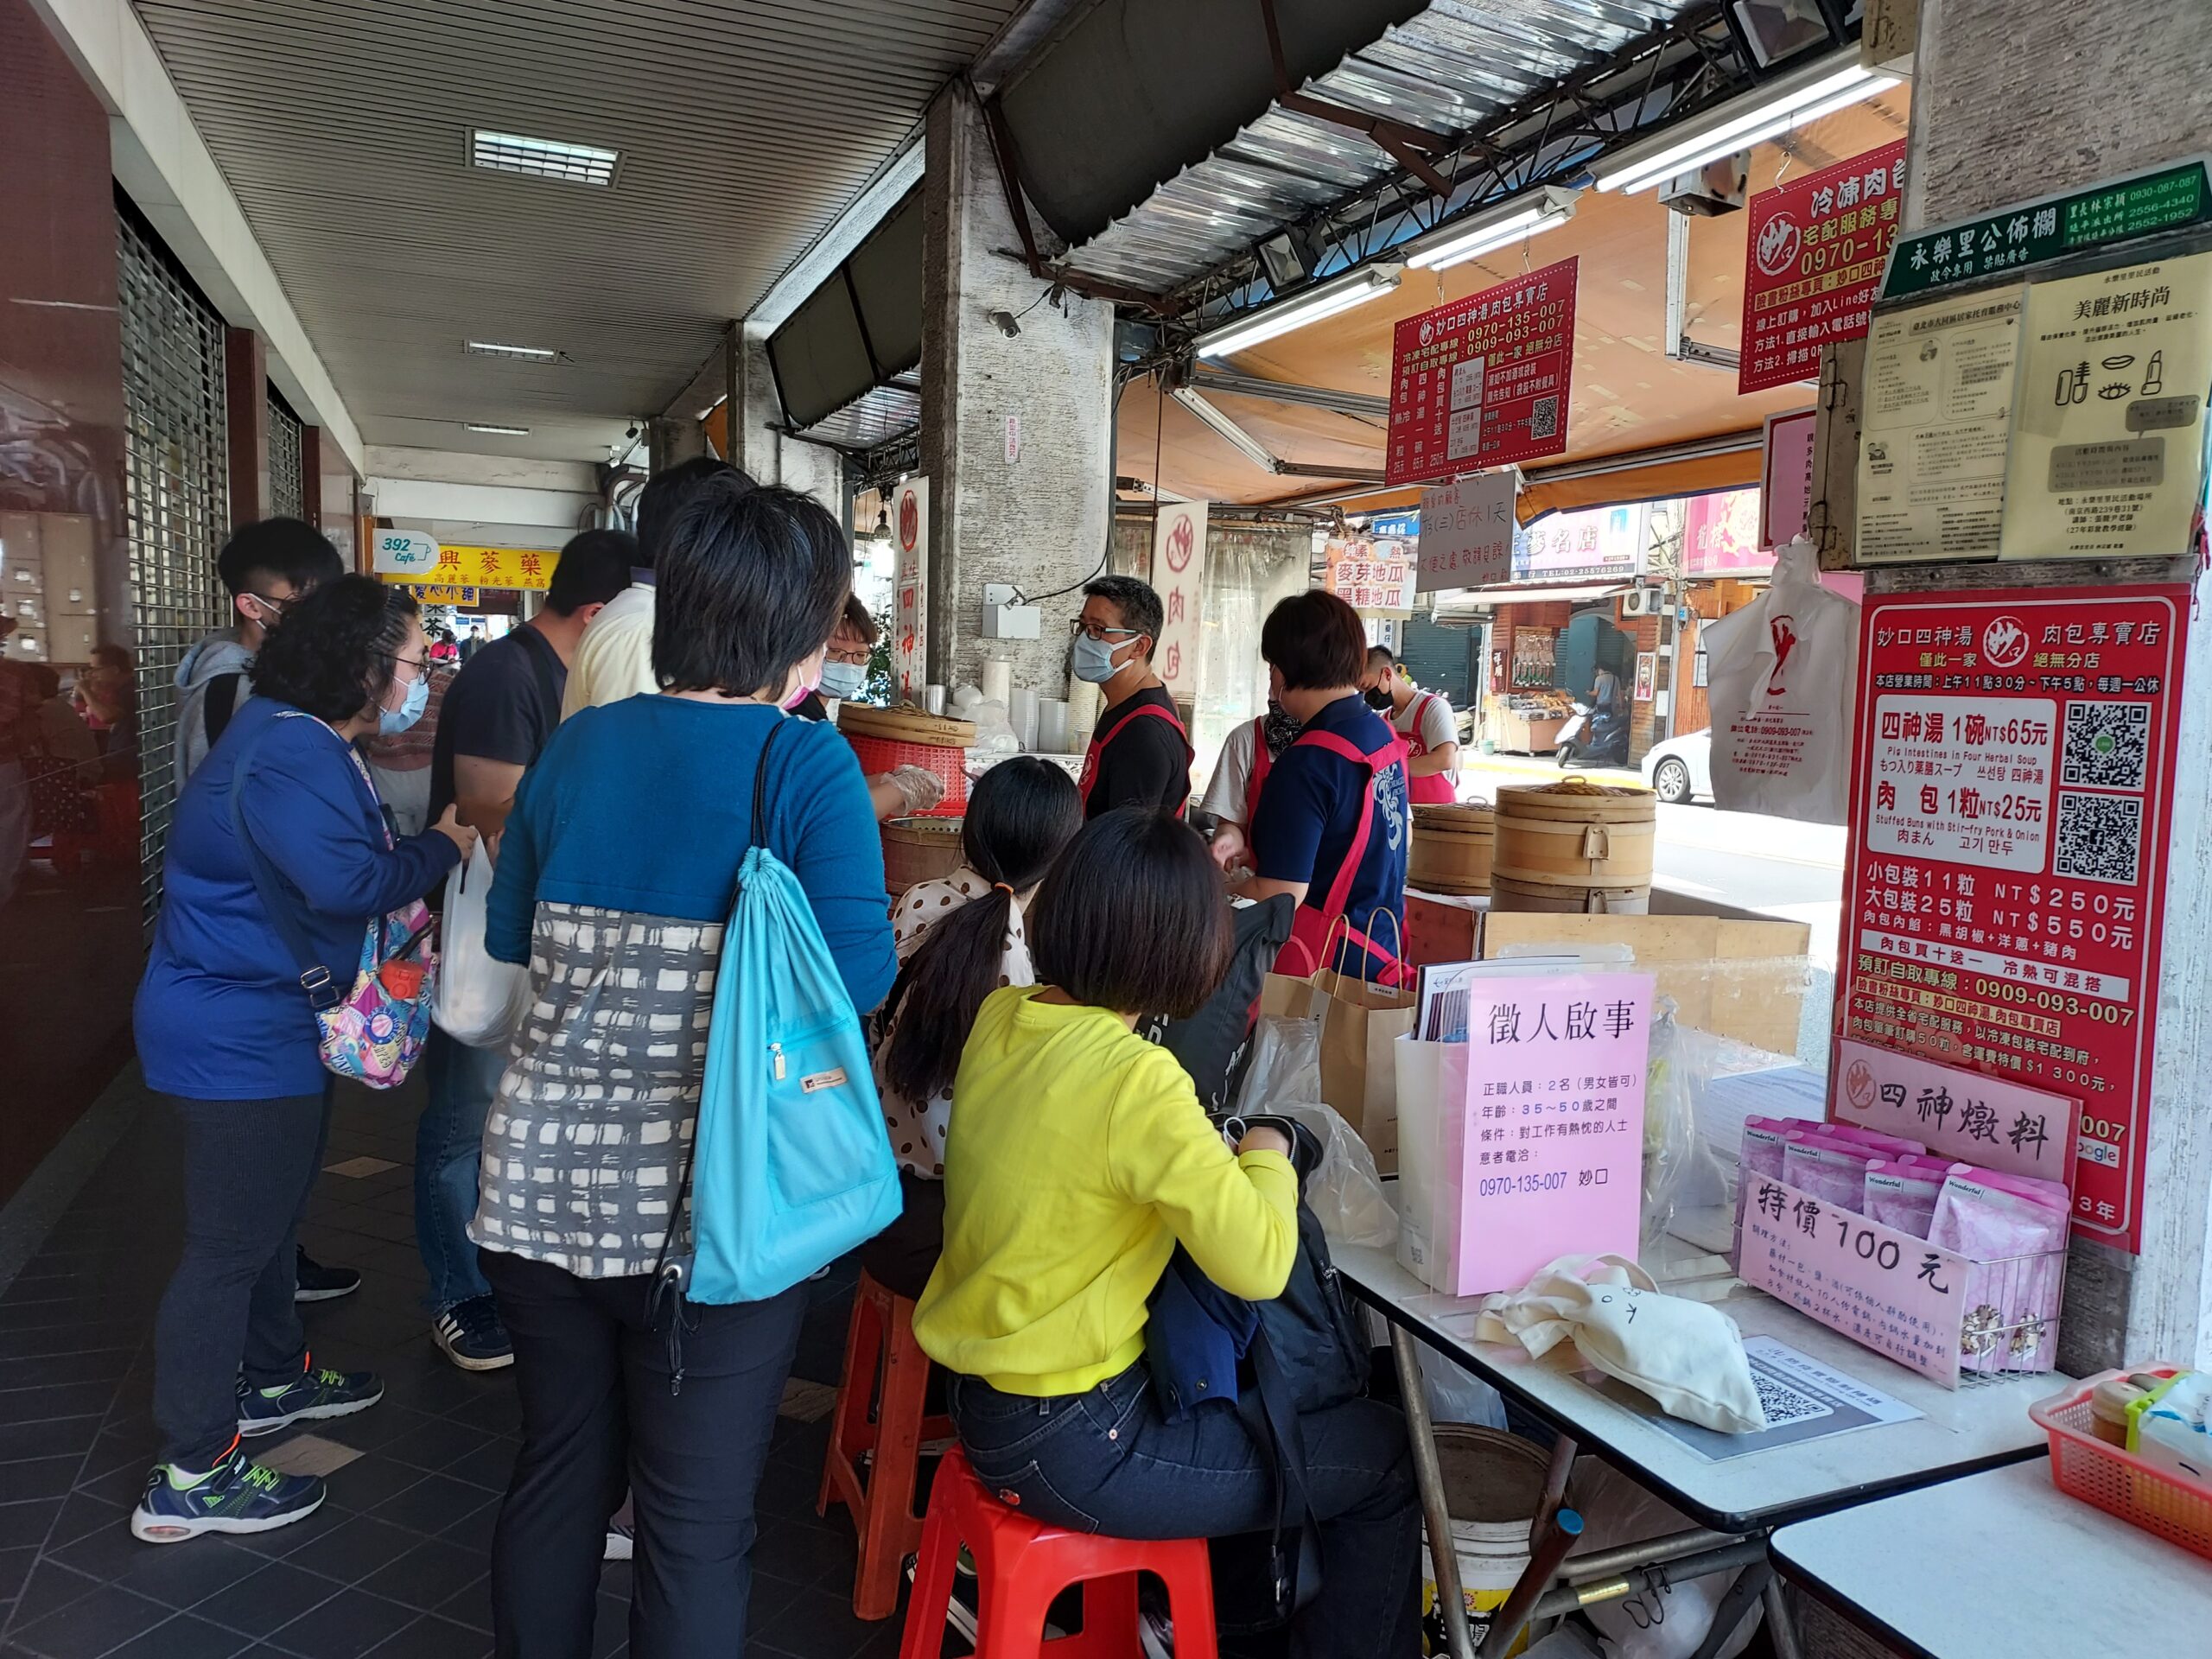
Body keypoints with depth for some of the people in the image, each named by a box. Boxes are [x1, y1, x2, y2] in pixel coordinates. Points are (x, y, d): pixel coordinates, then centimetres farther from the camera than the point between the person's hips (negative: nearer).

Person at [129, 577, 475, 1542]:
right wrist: (443, 847, -18)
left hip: (265, 1024, 11)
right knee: (230, 1243, -1)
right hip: (236, 1037, -11)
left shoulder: (303, 742, 10)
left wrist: (418, 853, 1)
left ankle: (272, 1379, 44)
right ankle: (189, 1478, 11)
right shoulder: (287, 758, -24)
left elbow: (333, 865, 14)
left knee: (270, 1211, 25)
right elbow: (345, 882, -32)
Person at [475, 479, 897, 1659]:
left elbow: (508, 933, 15)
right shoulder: (806, 764, -12)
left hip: (541, 1183, 6)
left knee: (557, 1472, 23)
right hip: (711, 1205, -5)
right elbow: (859, 975, -15)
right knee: (696, 1519, 10)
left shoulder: (577, 746, 4)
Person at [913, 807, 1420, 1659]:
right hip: (1072, 1446, -9)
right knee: (1388, 1459, 6)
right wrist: (1268, 1157, -9)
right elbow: (1259, 1265, -27)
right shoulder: (1136, 1079, -28)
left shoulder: (997, 1018, -3)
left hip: (982, 1392, 9)